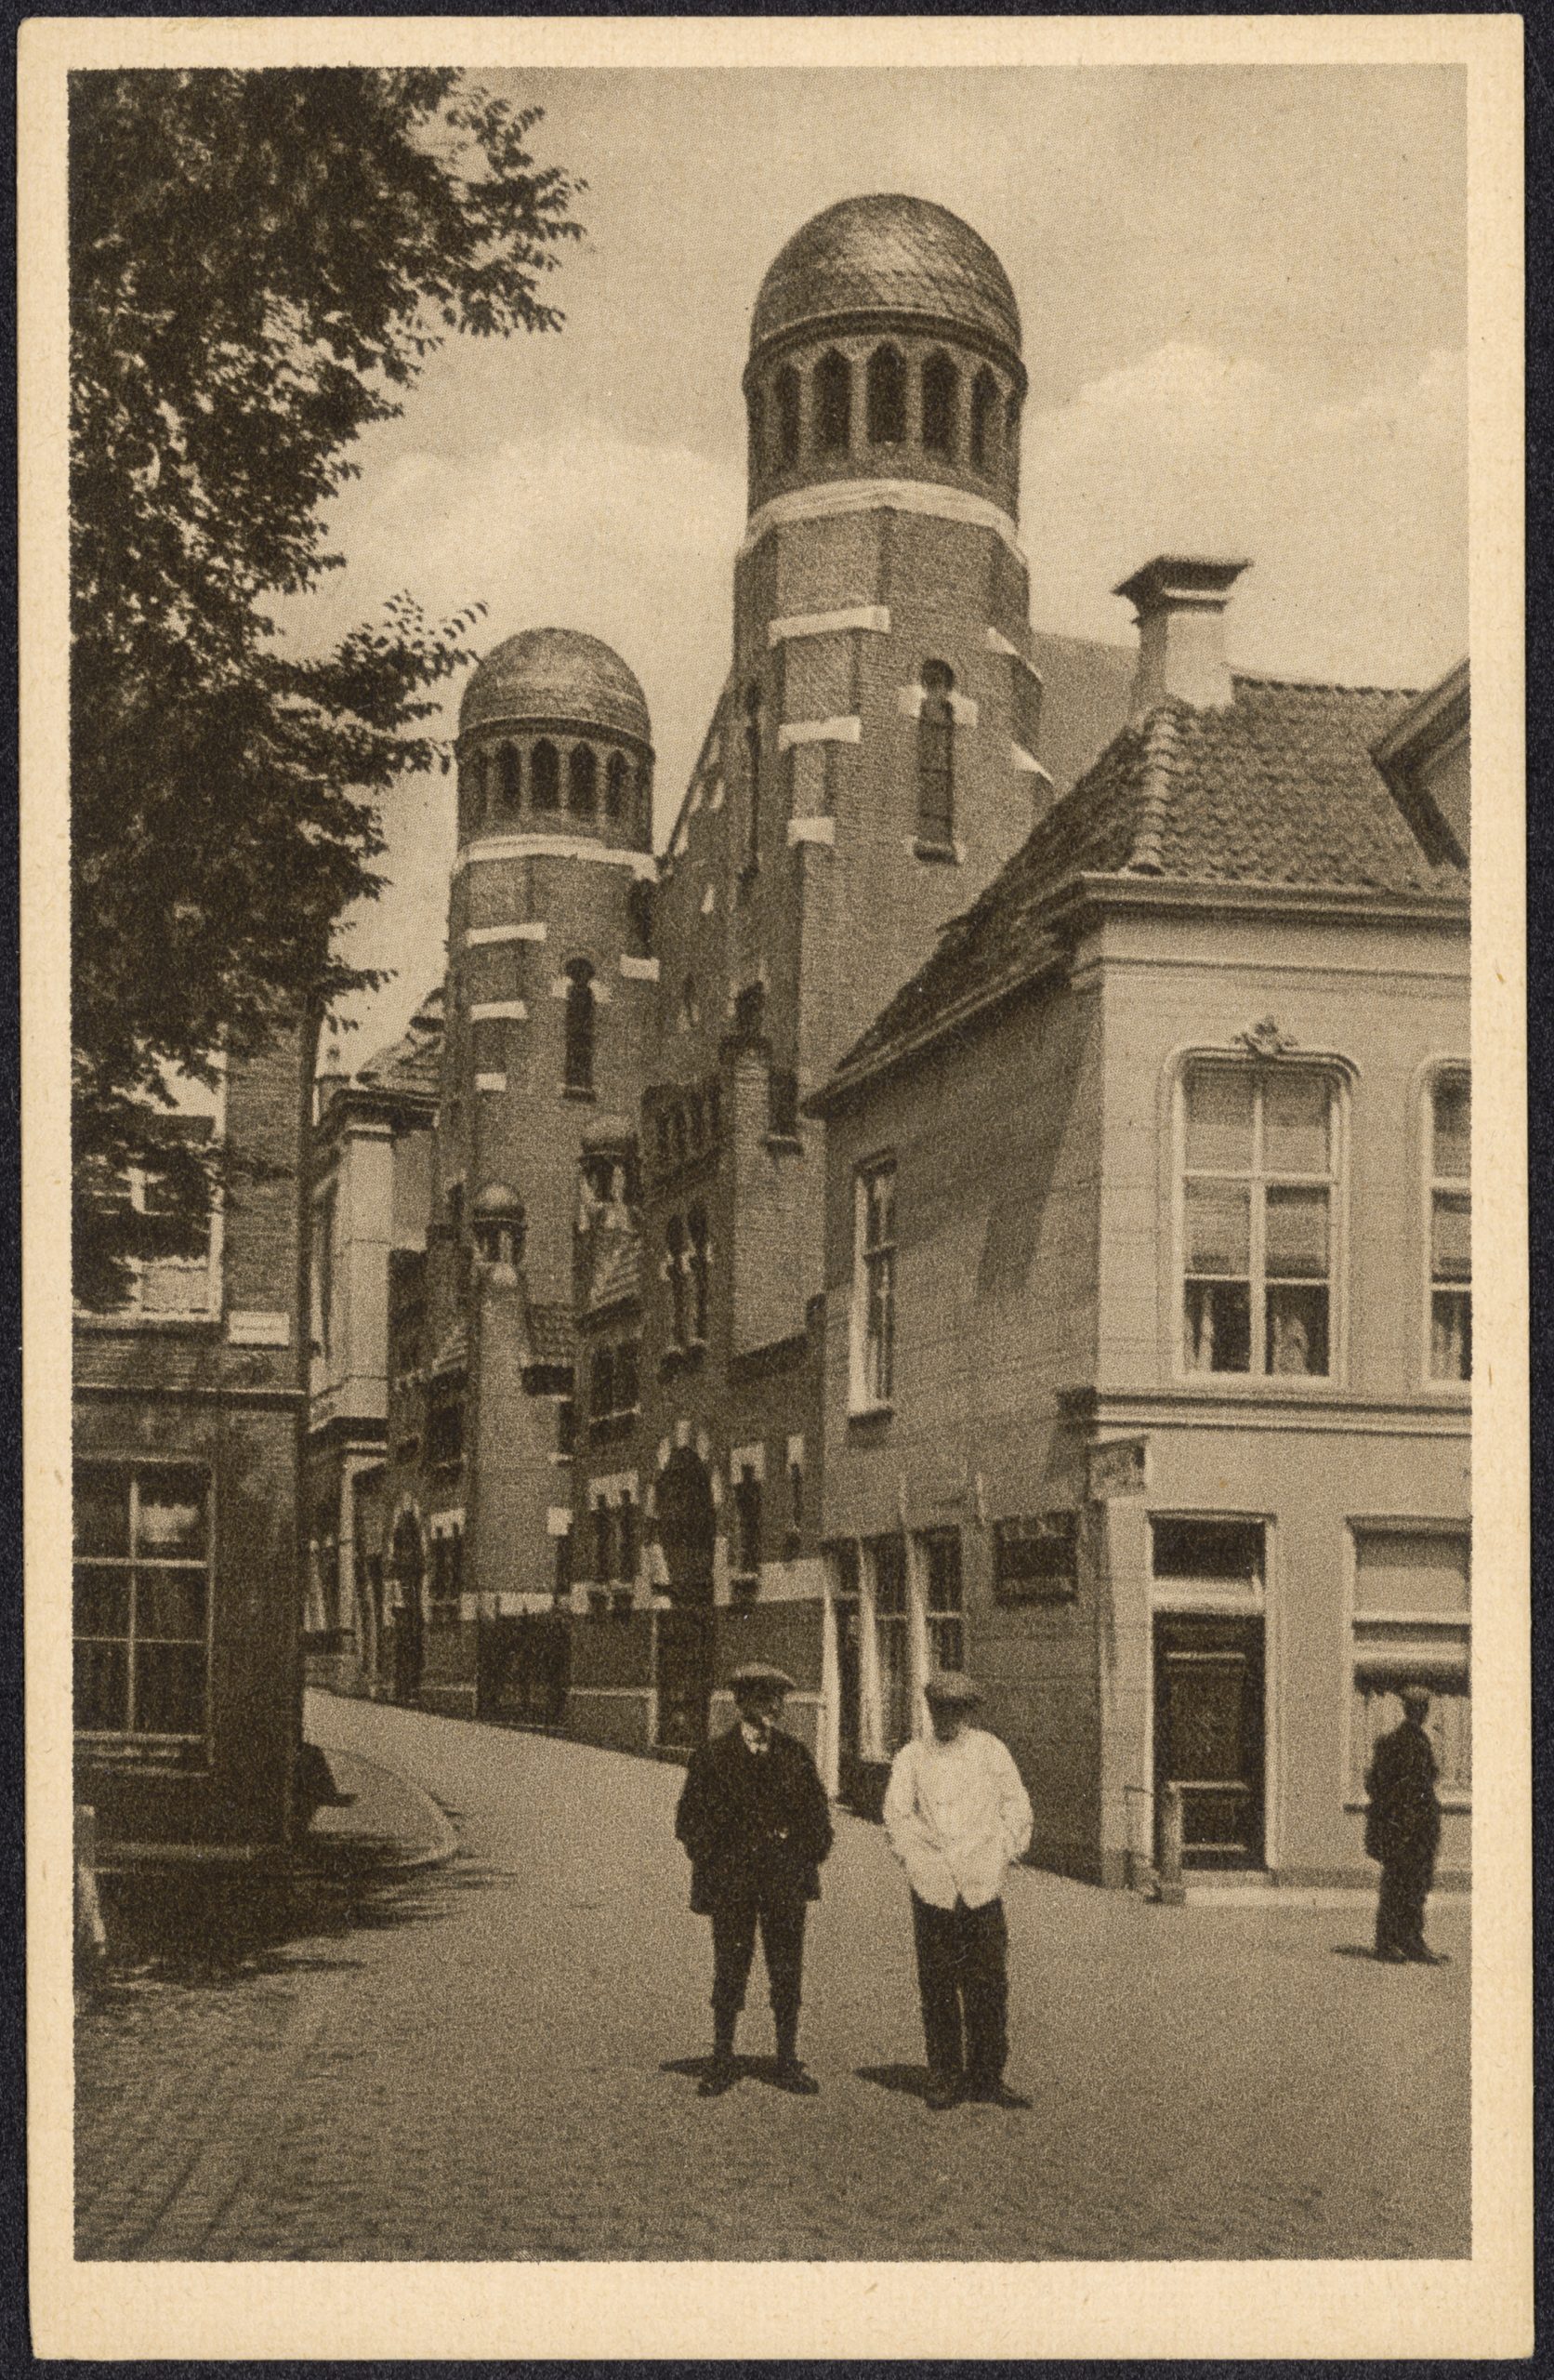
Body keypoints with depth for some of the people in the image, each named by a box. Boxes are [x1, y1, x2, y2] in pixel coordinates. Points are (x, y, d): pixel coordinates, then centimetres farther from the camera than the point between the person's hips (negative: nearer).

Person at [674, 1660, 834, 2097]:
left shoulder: (795, 1755, 8)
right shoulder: (712, 1757, 0)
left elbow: (817, 1815, 14)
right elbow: (690, 1820, 4)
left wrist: (807, 1863, 5)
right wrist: (712, 1865, -3)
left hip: (786, 1883, 2)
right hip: (731, 1884, -2)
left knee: (787, 1976, 5)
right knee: (729, 1974, 4)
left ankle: (789, 2063, 15)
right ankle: (722, 2060, 16)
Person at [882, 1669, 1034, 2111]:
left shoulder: (990, 1750, 9)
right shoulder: (911, 1756, 8)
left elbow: (1017, 1806, 12)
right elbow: (897, 1814, 6)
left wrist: (999, 1856, 4)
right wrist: (919, 1861, -3)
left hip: (982, 1888, 0)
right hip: (933, 1889, 0)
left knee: (989, 1983, -1)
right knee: (937, 1987, 1)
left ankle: (987, 2077, 8)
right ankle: (943, 2078, 10)